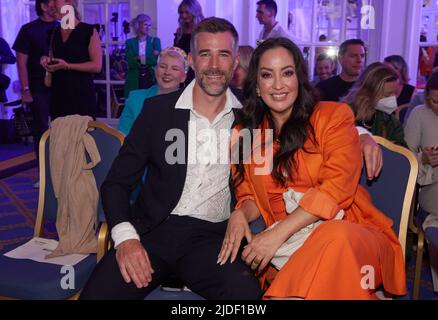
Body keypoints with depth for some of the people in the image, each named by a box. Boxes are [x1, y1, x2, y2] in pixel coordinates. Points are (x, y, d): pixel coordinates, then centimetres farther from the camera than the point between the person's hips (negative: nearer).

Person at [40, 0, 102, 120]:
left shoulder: (89, 31, -6)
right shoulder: (55, 32, 13)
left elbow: (97, 66, -11)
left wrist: (67, 66, -16)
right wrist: (46, 60, 4)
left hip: (82, 93, -6)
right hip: (58, 93, 6)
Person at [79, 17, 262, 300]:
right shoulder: (158, 109, 4)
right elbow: (117, 182, 5)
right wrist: (126, 237, -12)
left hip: (214, 237, 0)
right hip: (153, 231, 0)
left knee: (247, 291, -30)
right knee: (96, 294, -24)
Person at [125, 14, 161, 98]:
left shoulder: (155, 41, 9)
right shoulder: (130, 42, 8)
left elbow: (157, 60, -5)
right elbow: (130, 62, -6)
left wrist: (139, 58, -12)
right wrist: (150, 58, -12)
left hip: (151, 80, 0)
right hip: (134, 82, 0)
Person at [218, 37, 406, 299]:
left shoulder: (334, 116, 3)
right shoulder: (244, 135, 14)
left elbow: (336, 189, -9)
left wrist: (278, 234, -17)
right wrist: (240, 215, -7)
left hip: (349, 232, -1)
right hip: (286, 242, 2)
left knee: (335, 238, -38)